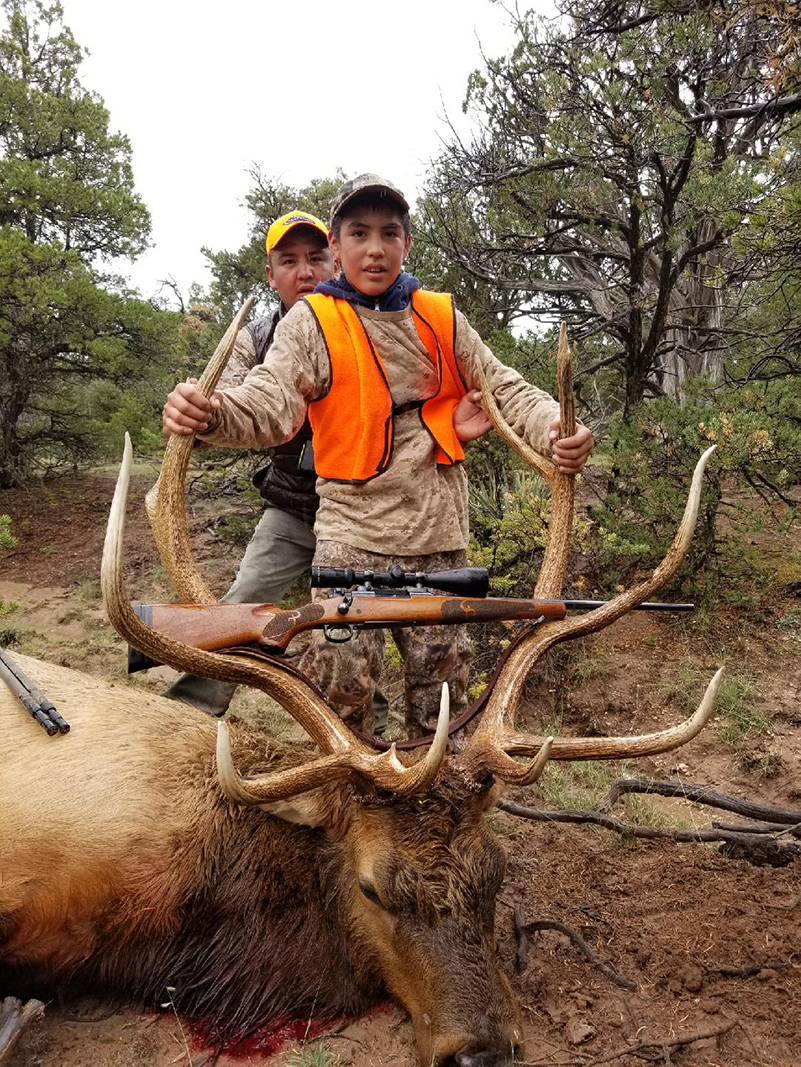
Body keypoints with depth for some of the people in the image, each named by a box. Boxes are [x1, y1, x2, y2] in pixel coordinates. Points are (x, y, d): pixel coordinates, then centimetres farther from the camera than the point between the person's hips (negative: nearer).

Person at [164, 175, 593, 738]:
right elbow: (271, 404, -15)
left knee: (442, 680, 10)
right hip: (352, 530, -3)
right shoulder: (312, 322, 0)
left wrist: (557, 428, -10)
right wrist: (213, 415, -38)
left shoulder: (442, 318, 9)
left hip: (439, 534, 3)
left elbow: (506, 390, 12)